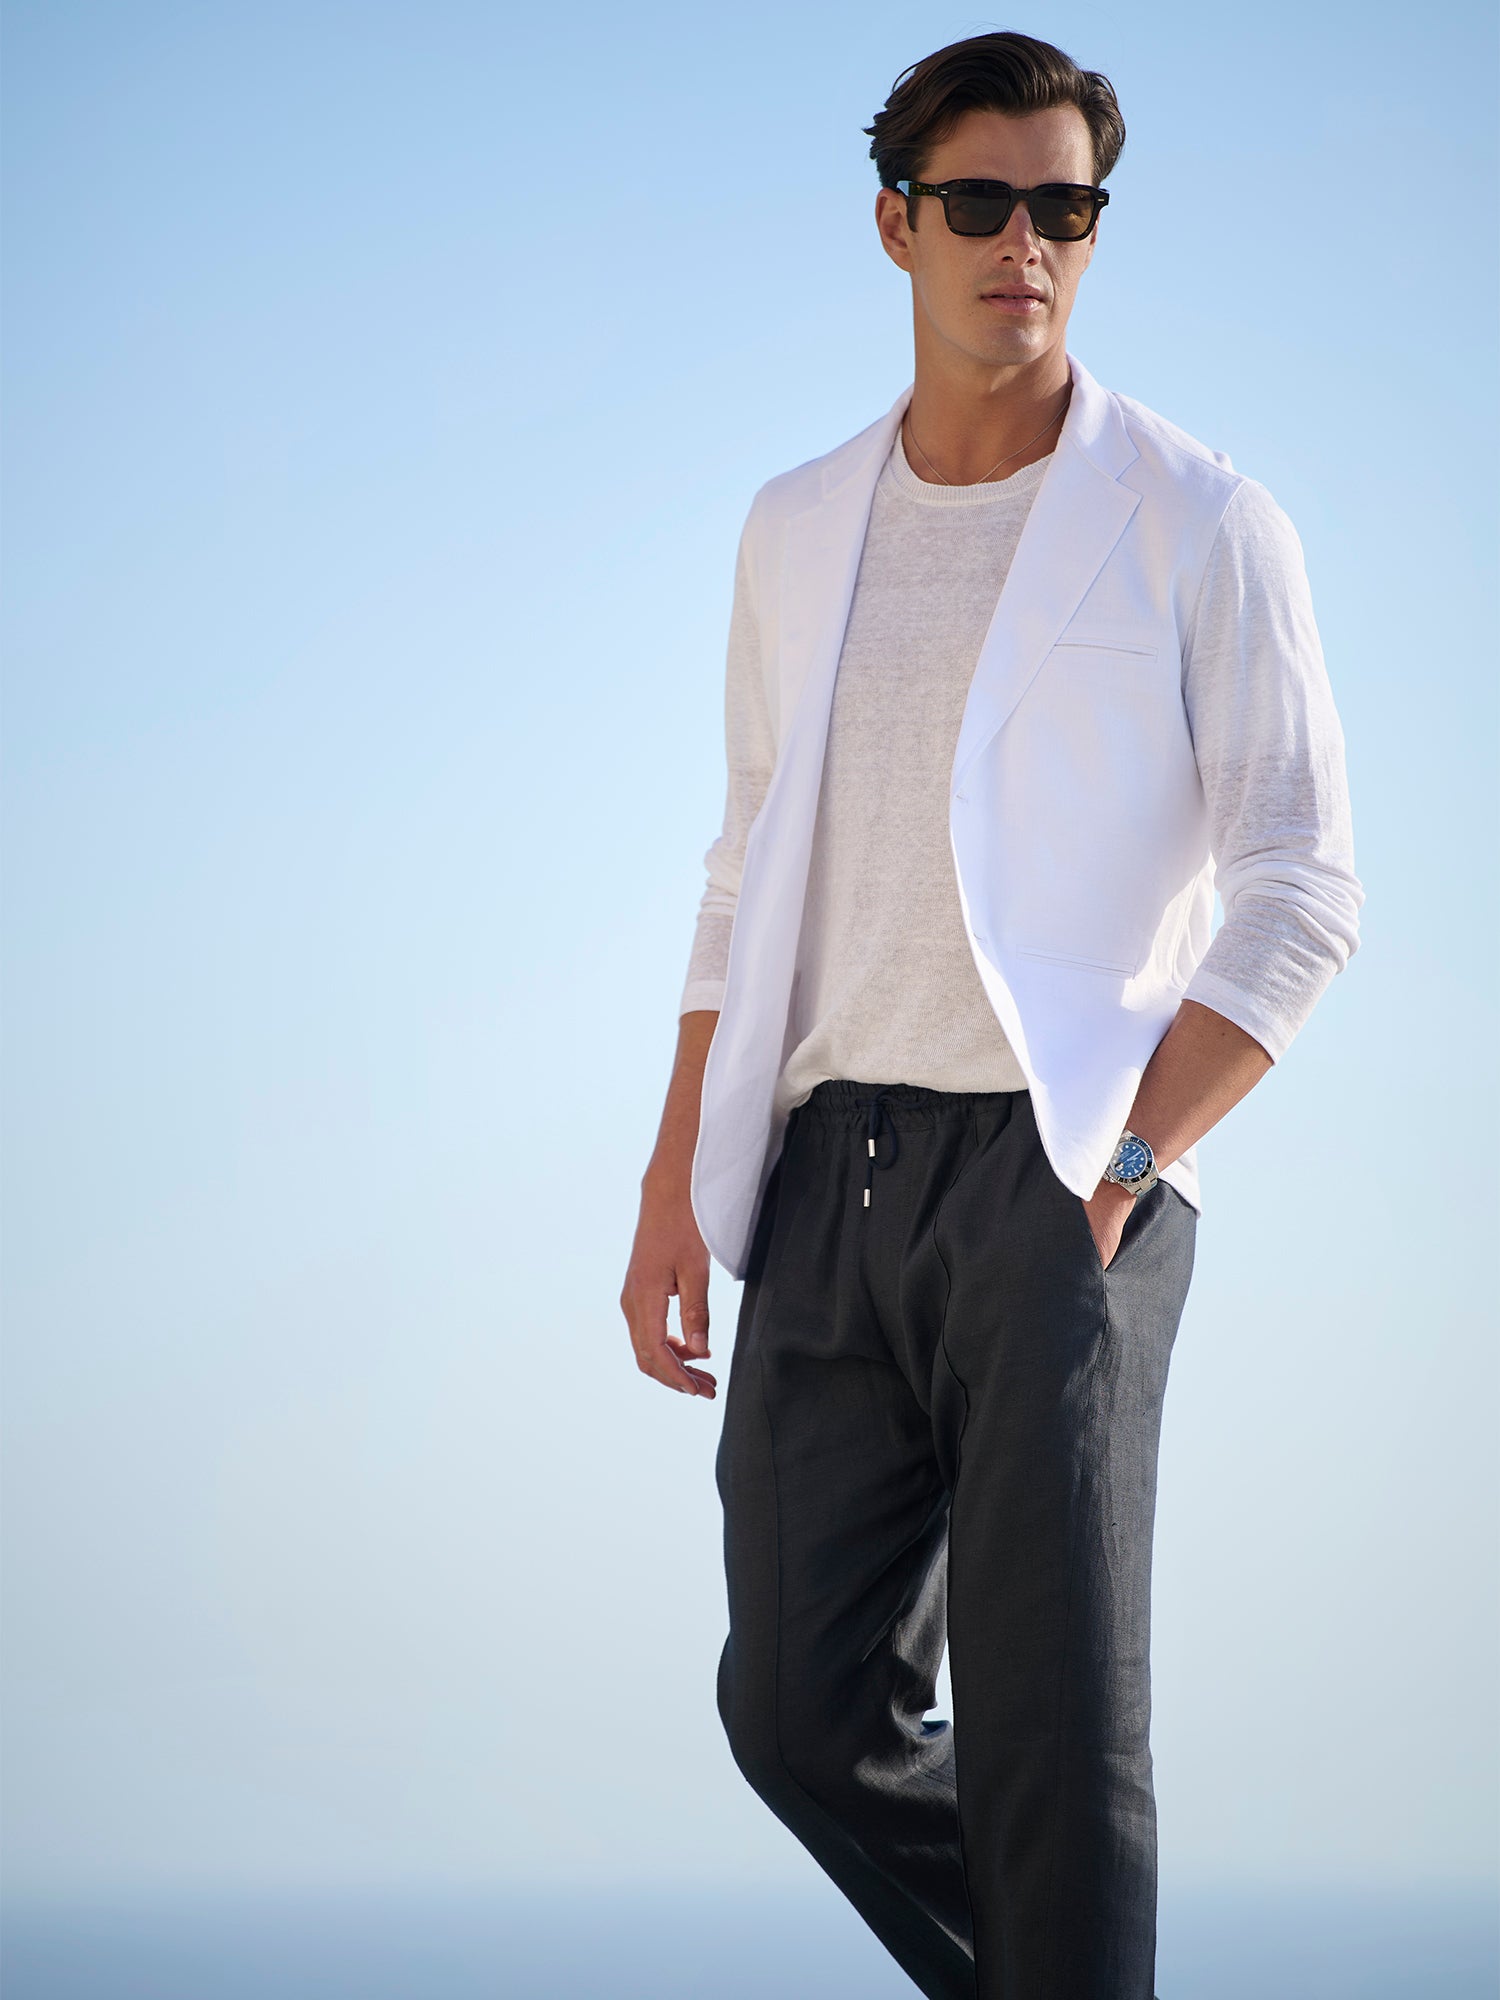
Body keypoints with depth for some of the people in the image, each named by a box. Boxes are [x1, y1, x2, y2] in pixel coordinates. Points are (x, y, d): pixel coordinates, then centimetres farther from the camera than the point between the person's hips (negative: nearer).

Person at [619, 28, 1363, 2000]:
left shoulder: (1200, 525, -1)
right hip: (831, 1170, 5)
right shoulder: (800, 528, 14)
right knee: (806, 1714, 5)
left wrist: (1117, 1172, -11)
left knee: (1052, 1738, -8)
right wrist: (677, 1183, 10)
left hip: (1060, 1174, -5)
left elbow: (1302, 897, -3)